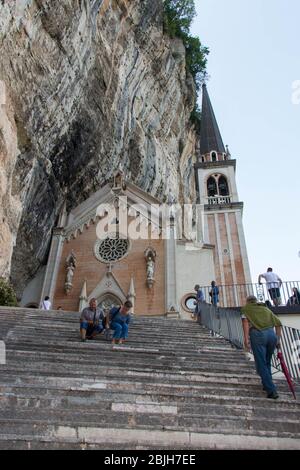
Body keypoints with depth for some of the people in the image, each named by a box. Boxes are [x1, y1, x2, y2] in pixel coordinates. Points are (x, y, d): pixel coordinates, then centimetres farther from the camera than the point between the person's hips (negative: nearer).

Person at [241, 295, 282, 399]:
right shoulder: (266, 309, 28)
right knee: (267, 362, 21)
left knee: (261, 365, 2)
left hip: (257, 335, -4)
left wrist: (246, 338, -9)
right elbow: (278, 323, 19)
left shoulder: (246, 309, 16)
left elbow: (245, 320, -3)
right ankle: (267, 385, 29)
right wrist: (278, 339, 20)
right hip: (271, 334, 5)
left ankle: (272, 390, -2)